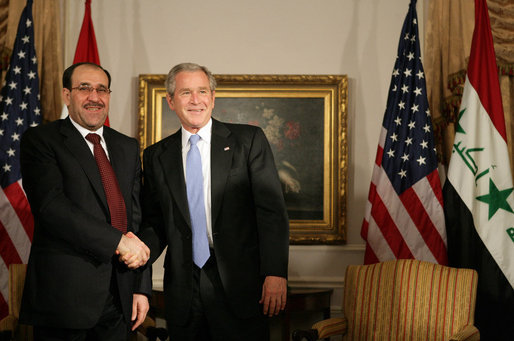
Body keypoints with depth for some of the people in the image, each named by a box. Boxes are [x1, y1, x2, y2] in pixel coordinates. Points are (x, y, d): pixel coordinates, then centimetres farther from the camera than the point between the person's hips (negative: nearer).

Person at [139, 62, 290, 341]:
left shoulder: (249, 140, 2)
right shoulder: (156, 156, 10)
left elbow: (272, 210, -4)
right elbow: (154, 222, 12)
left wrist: (275, 274, -13)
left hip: (239, 285, -2)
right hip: (183, 292, 3)